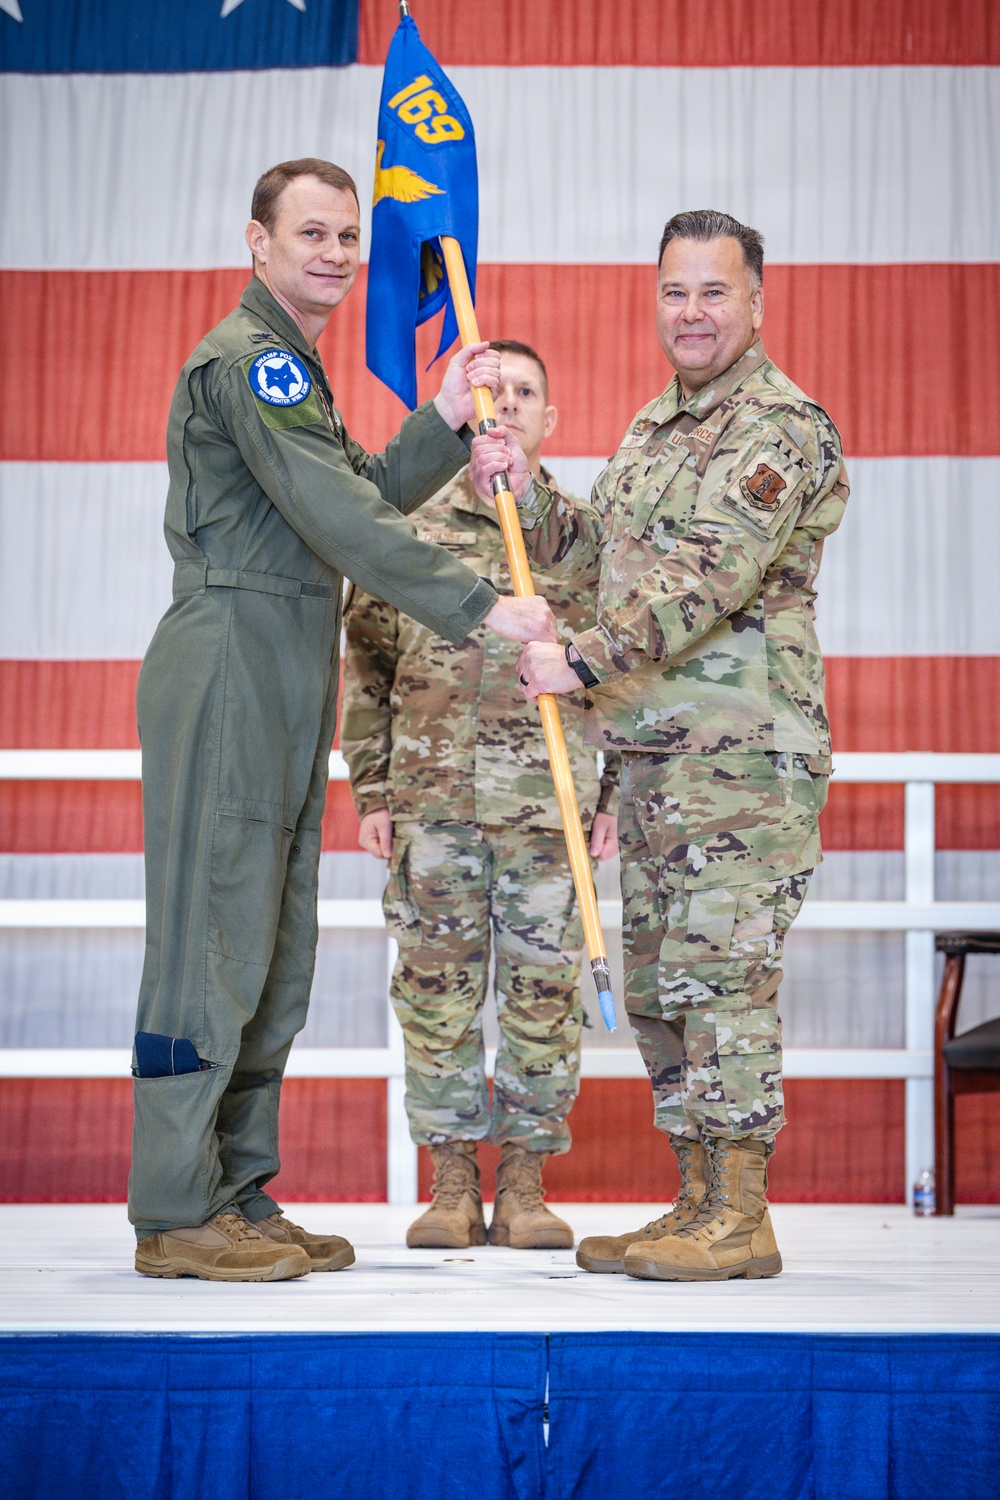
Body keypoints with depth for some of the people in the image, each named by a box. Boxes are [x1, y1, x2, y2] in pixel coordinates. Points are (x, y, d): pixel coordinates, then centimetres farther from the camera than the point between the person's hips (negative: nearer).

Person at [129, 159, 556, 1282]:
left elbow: (365, 497, 20)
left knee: (272, 952, 10)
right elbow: (343, 520, -19)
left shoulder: (291, 368, 23)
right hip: (227, 670, -10)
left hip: (284, 683, 10)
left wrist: (445, 421, 8)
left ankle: (239, 1198, 16)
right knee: (213, 936, -8)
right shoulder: (245, 358, -11)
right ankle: (176, 1215, -5)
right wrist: (481, 607, -19)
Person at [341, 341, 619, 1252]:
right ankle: (452, 1183, 11)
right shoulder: (411, 528, 9)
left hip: (552, 799, 0)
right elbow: (367, 667, 10)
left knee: (543, 989, 1)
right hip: (433, 796, 0)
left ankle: (525, 1185, 11)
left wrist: (615, 795, 4)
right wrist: (371, 791, 4)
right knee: (436, 988, 2)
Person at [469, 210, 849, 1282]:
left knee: (719, 972, -9)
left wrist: (585, 660, -24)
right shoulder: (653, 427, 20)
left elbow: (710, 574, -21)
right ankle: (697, 1205, 18)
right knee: (657, 980, 11)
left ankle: (739, 1219, -4)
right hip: (654, 749, 9)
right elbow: (594, 550, 23)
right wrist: (522, 490, 7)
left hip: (743, 748, -9)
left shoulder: (782, 426, -11)